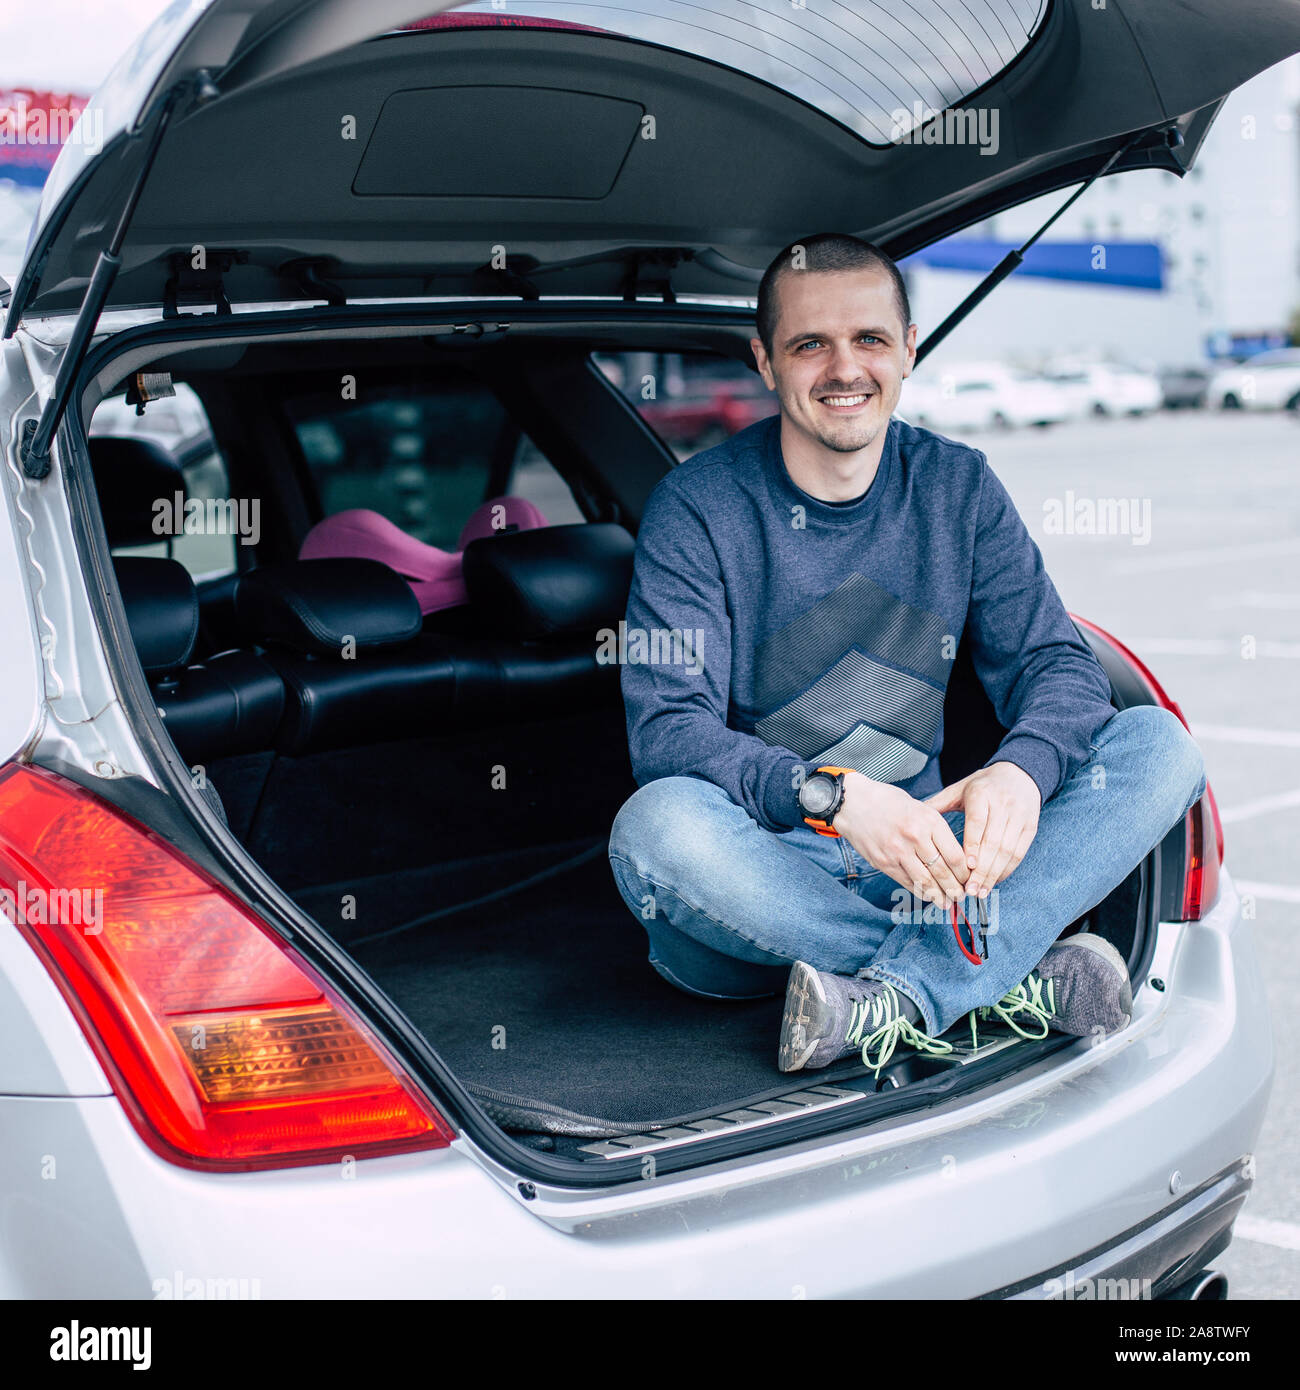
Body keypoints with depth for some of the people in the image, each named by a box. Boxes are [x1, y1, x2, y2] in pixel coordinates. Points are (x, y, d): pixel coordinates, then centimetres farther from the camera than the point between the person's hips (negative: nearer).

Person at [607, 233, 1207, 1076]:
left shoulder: (960, 489, 5)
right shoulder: (698, 511, -7)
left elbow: (1054, 660, 0)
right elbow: (668, 730, -16)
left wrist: (1022, 769, -24)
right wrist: (833, 794, -33)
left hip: (923, 856, 4)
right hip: (768, 866, -3)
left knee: (1159, 744, -14)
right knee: (657, 825, -36)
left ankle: (892, 1001, -31)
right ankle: (1012, 978, -26)